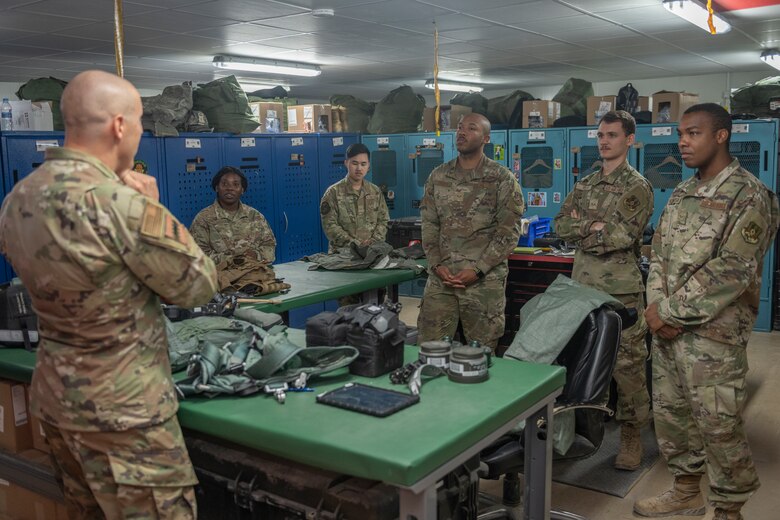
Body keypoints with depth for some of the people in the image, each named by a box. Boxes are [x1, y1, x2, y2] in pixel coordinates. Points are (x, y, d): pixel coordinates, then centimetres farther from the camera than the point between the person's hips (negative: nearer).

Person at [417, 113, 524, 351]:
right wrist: (437, 265, -4)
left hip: (485, 281, -3)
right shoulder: (438, 176, 10)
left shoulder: (502, 179, -2)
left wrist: (478, 269, -13)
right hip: (441, 278, 3)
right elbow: (429, 226, 10)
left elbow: (509, 232, -6)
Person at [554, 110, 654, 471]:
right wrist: (594, 226, -10)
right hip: (582, 285, 6)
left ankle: (631, 435, 10)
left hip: (621, 290, -6)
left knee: (626, 363, -1)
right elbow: (561, 225, 6)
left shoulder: (637, 186, -5)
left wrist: (582, 229, -8)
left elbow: (625, 235, -17)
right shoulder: (585, 184, 14)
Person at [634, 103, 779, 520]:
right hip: (667, 327, 7)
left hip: (713, 334, -7)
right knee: (670, 412, 16)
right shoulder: (681, 195, 12)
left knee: (719, 426, 1)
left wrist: (670, 312, -17)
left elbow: (731, 270, -19)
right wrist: (656, 305, -5)